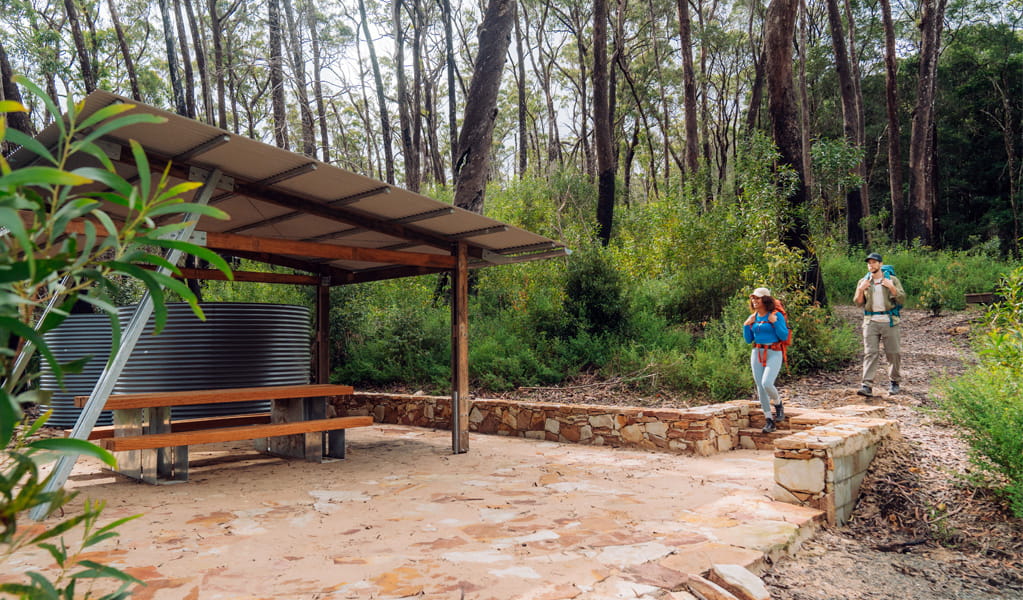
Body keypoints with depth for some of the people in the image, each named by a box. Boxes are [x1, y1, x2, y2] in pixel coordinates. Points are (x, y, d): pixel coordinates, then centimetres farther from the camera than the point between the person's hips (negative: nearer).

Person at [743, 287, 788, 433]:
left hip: (773, 353, -5)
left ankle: (778, 404, 10)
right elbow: (748, 340, 13)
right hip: (757, 354, 6)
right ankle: (769, 421, 13)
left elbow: (784, 336, -7)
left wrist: (775, 322, -16)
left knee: (767, 383, -22)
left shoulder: (776, 315, -4)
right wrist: (746, 325, -1)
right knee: (760, 387, 3)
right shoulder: (753, 317, 10)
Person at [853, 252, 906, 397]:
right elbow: (858, 303, 8)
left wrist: (892, 288, -15)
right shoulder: (863, 281, 11)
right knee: (870, 353, -6)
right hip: (870, 322, 1)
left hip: (889, 321, -1)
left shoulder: (892, 280, 5)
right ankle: (867, 385, -12)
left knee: (893, 353, 5)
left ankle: (894, 382, 23)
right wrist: (861, 290, -8)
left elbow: (902, 299, -1)